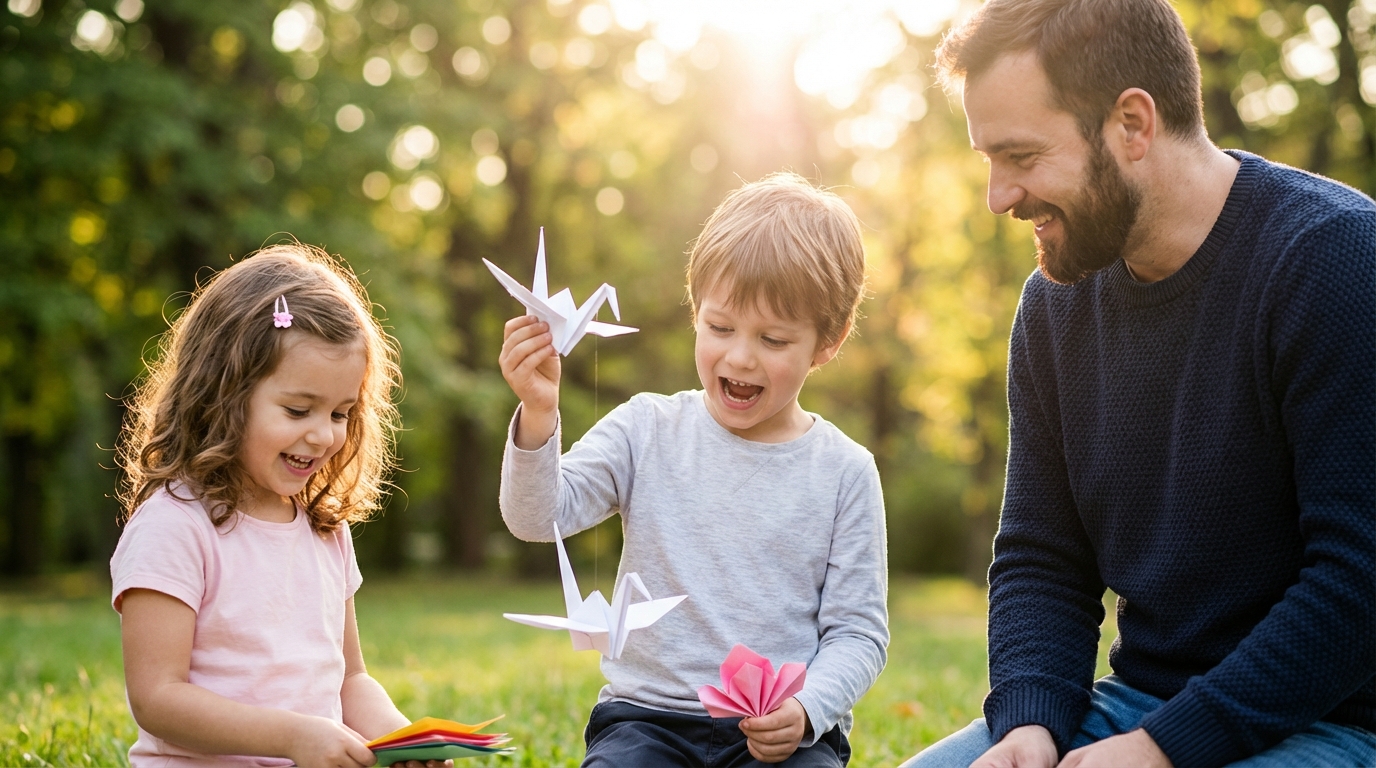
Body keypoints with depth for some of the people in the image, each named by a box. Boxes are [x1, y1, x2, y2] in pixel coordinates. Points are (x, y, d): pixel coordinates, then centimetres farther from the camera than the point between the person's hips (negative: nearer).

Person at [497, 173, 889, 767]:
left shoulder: (844, 472, 1)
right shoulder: (647, 429, 4)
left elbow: (857, 632, 2)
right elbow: (537, 516, -6)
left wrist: (806, 710, -16)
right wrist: (538, 414, -23)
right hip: (648, 718, 1)